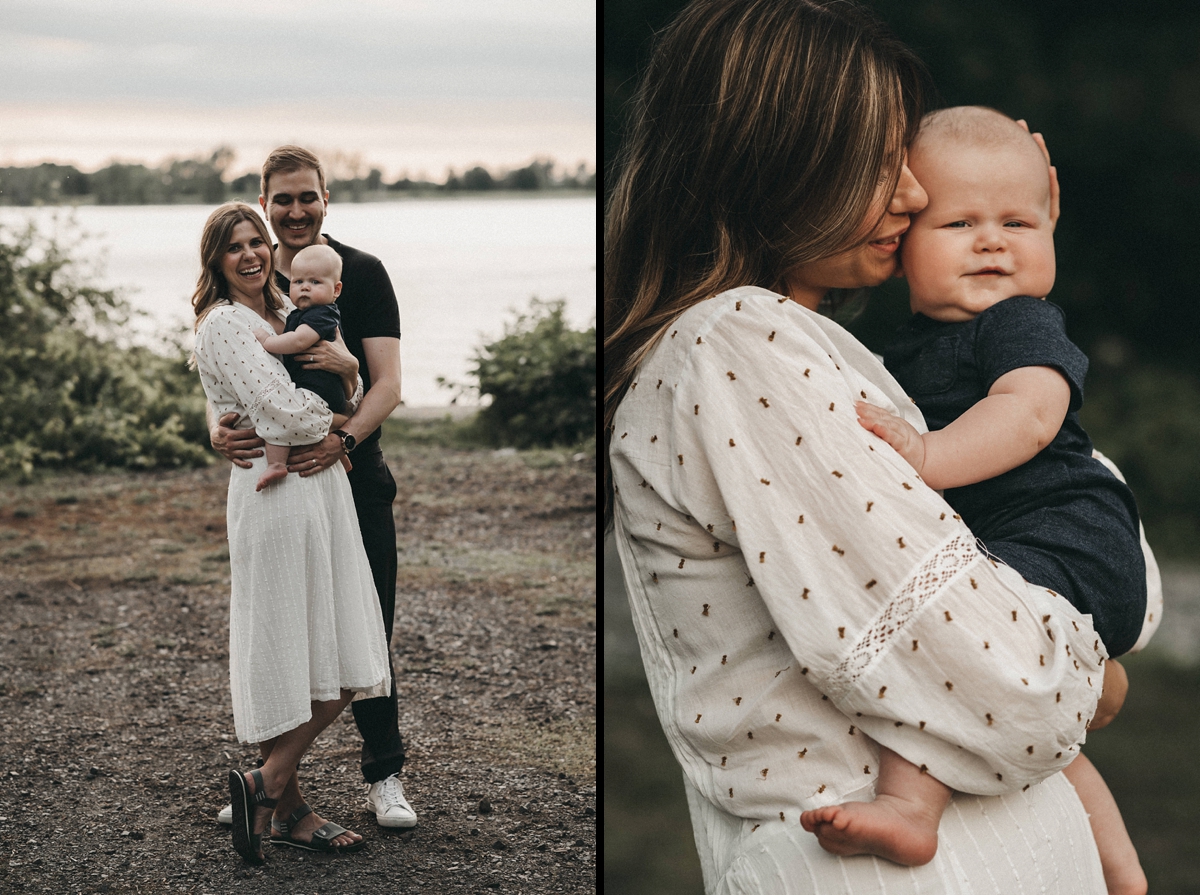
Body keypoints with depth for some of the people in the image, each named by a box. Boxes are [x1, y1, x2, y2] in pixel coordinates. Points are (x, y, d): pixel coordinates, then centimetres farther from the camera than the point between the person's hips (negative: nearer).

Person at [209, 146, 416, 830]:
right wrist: (219, 429, -17)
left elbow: (387, 383, -9)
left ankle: (384, 776, 15)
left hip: (354, 479, -3)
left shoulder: (363, 274, -2)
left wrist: (344, 440, -27)